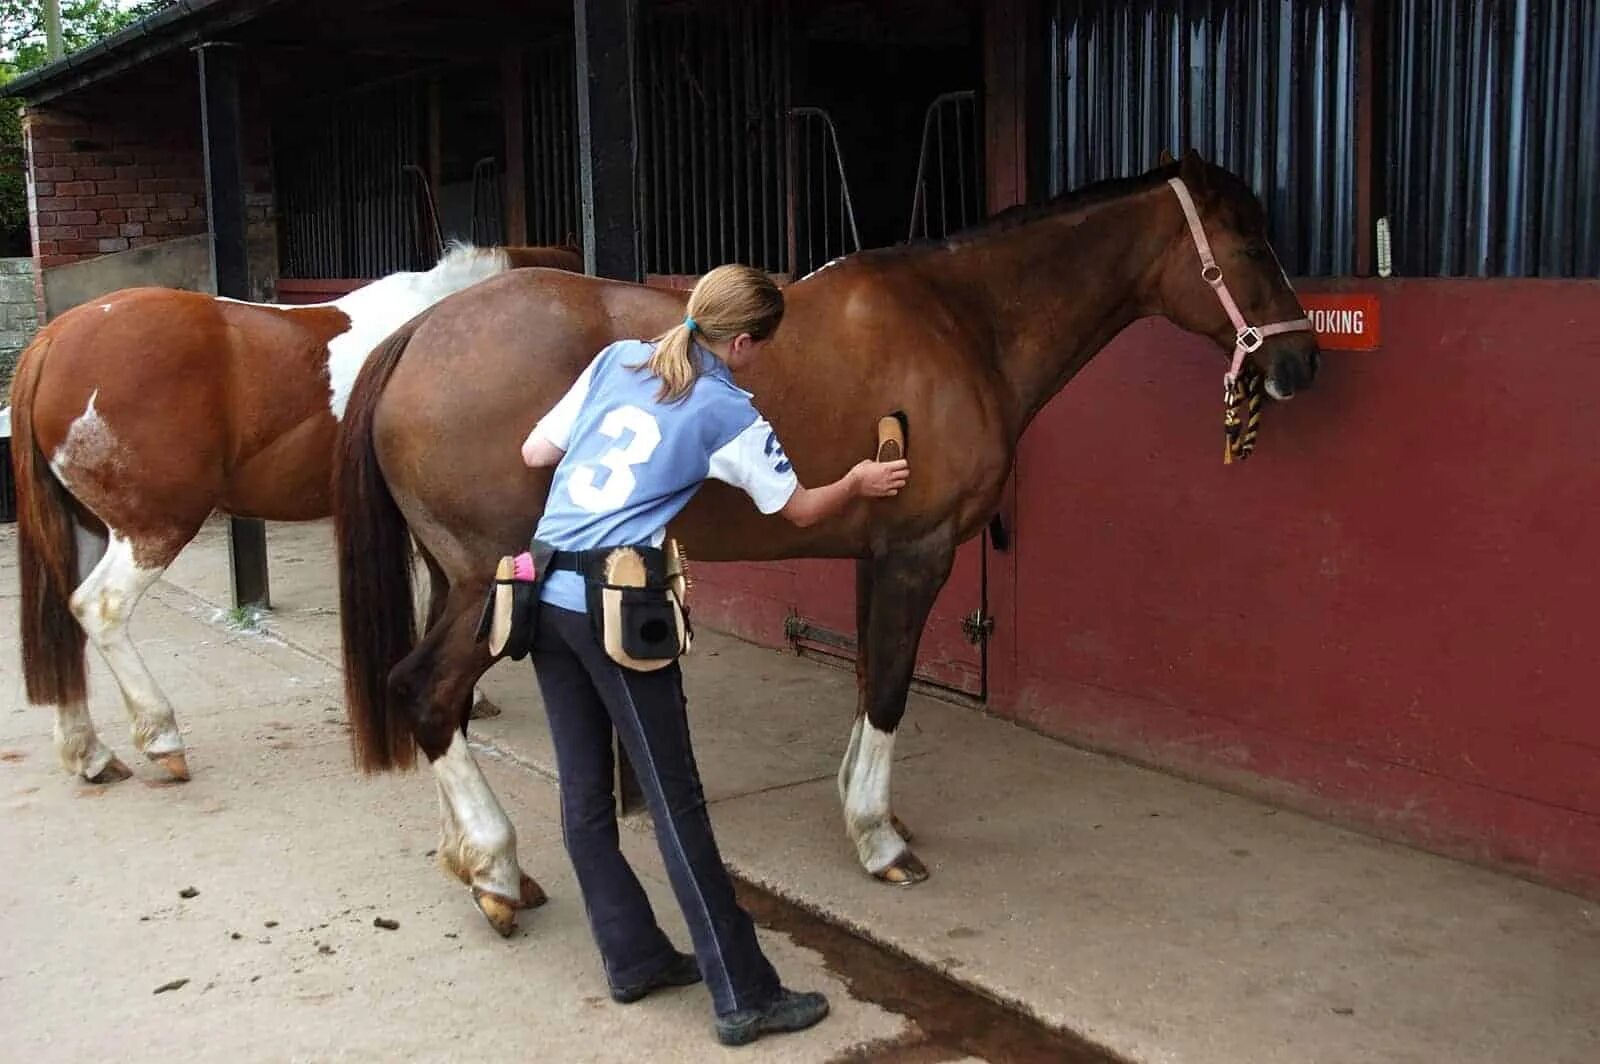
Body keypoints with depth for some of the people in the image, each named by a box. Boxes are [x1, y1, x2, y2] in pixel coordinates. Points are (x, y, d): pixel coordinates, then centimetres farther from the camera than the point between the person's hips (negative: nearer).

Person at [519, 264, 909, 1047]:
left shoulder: (615, 360, 11)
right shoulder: (727, 414, -3)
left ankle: (633, 958, 26)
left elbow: (534, 453, 14)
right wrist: (859, 483, 27)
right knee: (675, 804, -2)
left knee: (584, 792, 13)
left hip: (544, 594, 7)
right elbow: (800, 509, 9)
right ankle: (744, 997, 5)